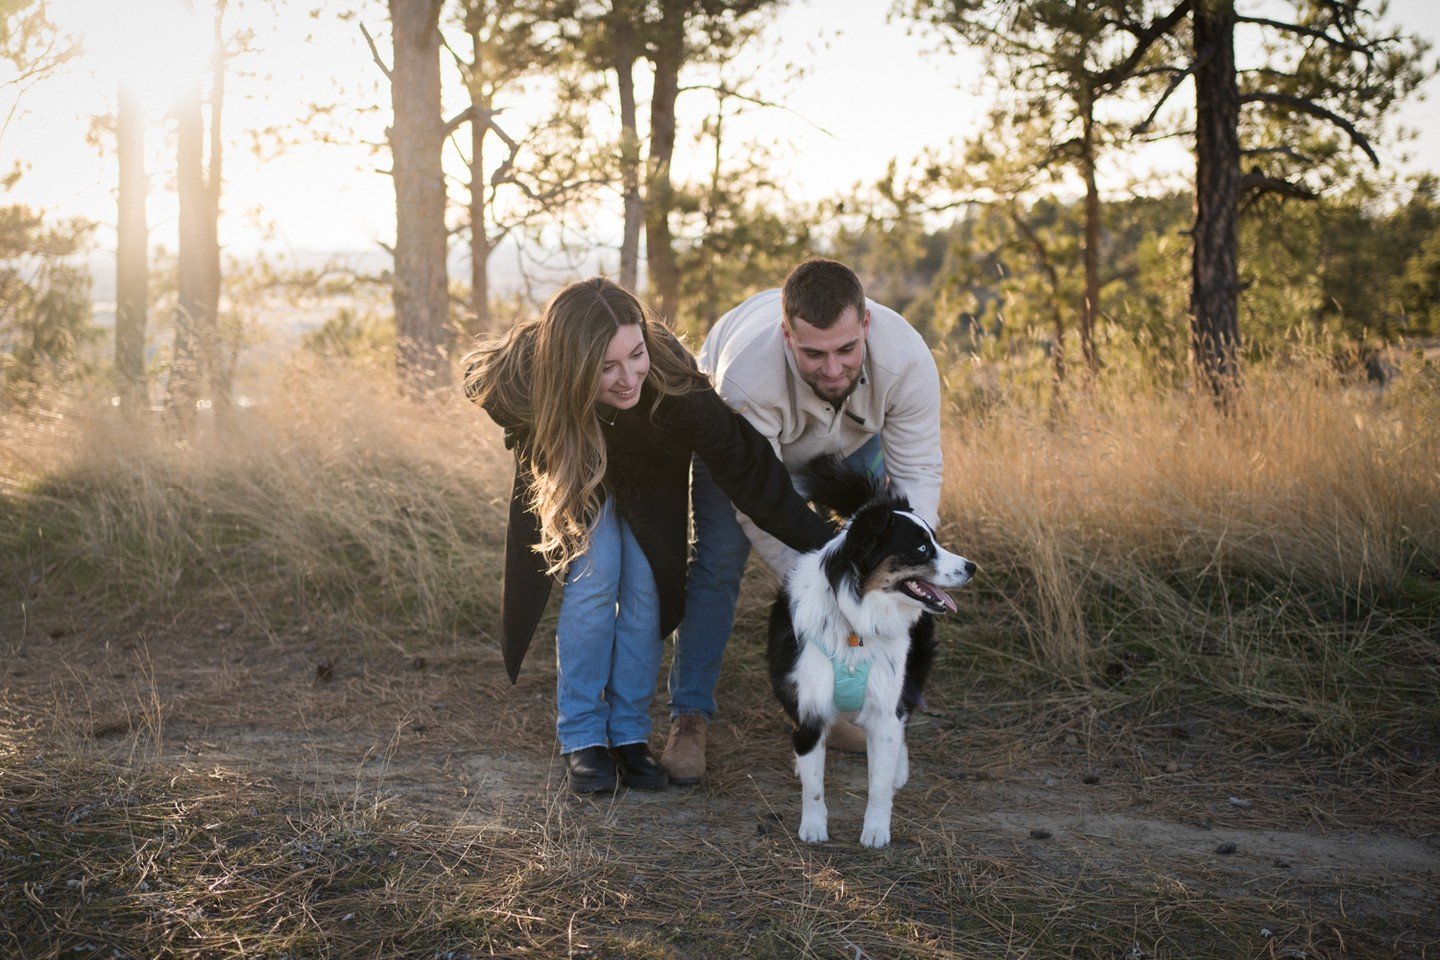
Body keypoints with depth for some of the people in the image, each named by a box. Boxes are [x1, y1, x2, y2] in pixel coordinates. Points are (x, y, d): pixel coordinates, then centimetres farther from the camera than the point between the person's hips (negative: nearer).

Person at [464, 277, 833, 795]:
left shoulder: (675, 383, -42)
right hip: (571, 473, 0)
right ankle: (581, 738, -4)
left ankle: (630, 733, 7)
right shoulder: (522, 377, -40)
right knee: (594, 578, -17)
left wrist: (828, 549, -39)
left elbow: (750, 473, -37)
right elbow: (480, 381, -13)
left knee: (645, 590, -9)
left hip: (650, 479, 0)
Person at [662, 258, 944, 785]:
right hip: (738, 427, -3)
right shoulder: (746, 374, -46)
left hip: (852, 435, 3)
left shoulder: (908, 358, -39)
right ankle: (689, 719, -3)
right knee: (718, 559, -13)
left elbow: (918, 472, -31)